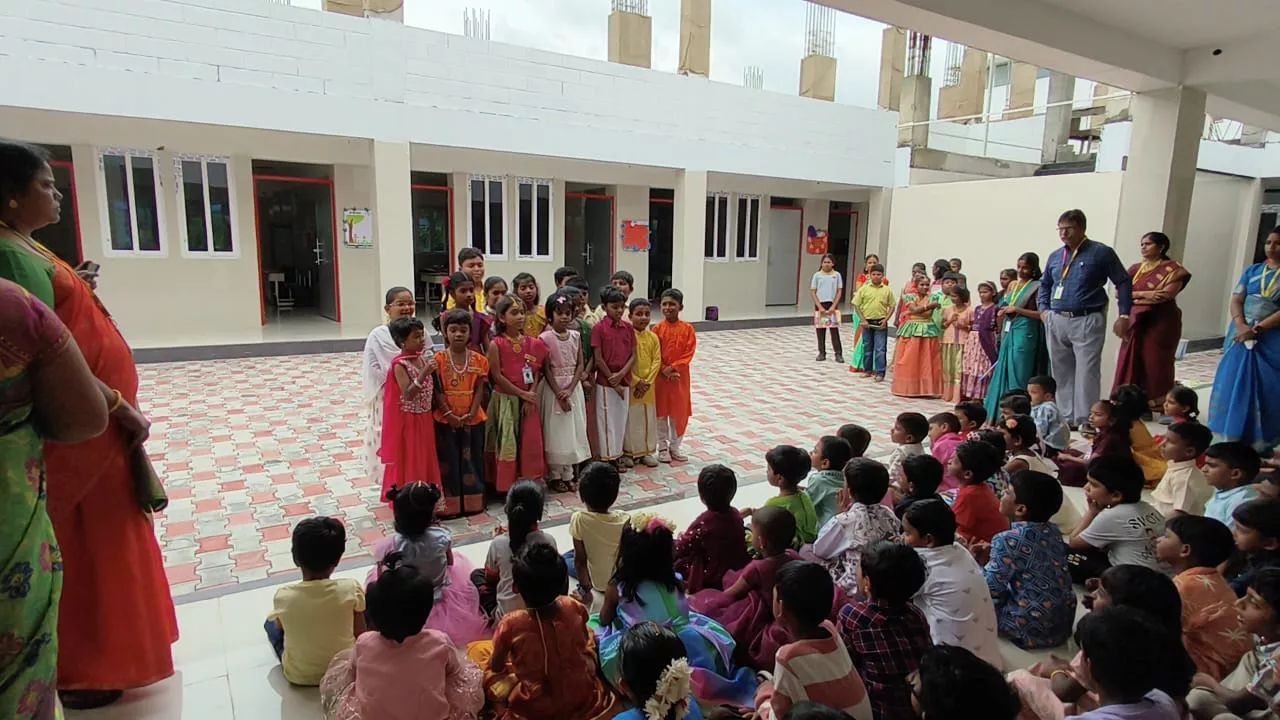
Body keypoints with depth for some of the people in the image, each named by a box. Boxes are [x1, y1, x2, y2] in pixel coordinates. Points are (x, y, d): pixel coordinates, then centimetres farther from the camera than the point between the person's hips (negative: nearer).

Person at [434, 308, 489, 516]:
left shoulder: (479, 360, 0)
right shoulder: (439, 359, -6)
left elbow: (480, 390, -1)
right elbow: (438, 391, -8)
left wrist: (471, 414, -12)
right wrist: (450, 414, -15)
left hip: (473, 419, 2)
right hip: (446, 420, -2)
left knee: (472, 459, 11)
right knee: (448, 461, 6)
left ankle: (473, 501, 24)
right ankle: (450, 505, 15)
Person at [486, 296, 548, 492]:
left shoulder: (531, 343, 3)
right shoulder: (496, 344, -9)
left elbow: (536, 372, 4)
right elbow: (497, 376, -12)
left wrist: (531, 395, -10)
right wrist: (522, 393, -14)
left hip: (528, 400, 4)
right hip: (506, 400, -4)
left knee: (531, 443, 7)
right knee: (507, 444, 0)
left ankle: (530, 483, 21)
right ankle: (507, 486, 12)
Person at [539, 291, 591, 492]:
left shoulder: (576, 335, 3)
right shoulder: (545, 338, -9)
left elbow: (580, 365, 1)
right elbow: (546, 370, -10)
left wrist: (570, 389, -12)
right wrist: (559, 393, -15)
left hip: (574, 387, 4)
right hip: (553, 387, -4)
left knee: (573, 429, 8)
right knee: (555, 431, 1)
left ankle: (568, 474, 19)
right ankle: (554, 476, 13)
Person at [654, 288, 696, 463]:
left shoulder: (688, 329, -4)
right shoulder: (657, 329, -4)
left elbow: (689, 353, -7)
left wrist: (673, 367, -18)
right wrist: (664, 370, -17)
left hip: (681, 376, 1)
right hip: (661, 376, 0)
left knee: (679, 413, 8)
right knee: (661, 412, 8)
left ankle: (675, 447, 23)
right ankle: (662, 447, 21)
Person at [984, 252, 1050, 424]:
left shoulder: (1037, 287, -4)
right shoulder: (1012, 285, 15)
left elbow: (1041, 314, -12)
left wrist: (1017, 310, -14)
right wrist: (1003, 312, 2)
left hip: (1025, 333, -7)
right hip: (1009, 332, 7)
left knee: (1019, 373, -8)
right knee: (1003, 371, 6)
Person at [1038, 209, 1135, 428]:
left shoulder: (1101, 253, -2)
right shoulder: (1055, 257, 12)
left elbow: (1123, 282, 2)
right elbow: (1044, 285, 26)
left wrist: (1124, 315, -4)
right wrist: (1043, 309, 11)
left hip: (1087, 322, -5)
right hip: (1056, 322, 5)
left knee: (1087, 373, -6)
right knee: (1062, 373, 11)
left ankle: (1084, 421, -1)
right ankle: (1066, 417, 22)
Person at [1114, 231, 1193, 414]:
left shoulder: (1173, 269, -2)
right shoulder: (1135, 269, 12)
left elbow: (1167, 295, -14)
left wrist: (1135, 296, -6)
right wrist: (1145, 294, -12)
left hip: (1162, 322, -4)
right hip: (1136, 322, 5)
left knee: (1157, 364, -3)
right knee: (1132, 363, 1)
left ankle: (1164, 408, 5)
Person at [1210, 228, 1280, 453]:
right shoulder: (1253, 270, 10)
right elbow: (1236, 300, 4)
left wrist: (1256, 330, -18)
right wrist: (1241, 326, -12)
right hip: (1241, 335, 3)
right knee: (1231, 384, 4)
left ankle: (1259, 444, 10)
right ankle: (1227, 439, 14)